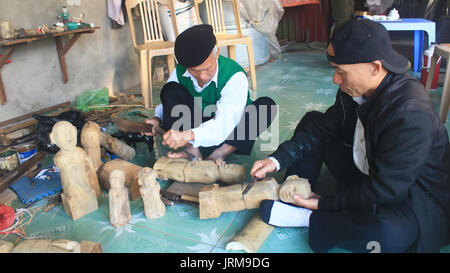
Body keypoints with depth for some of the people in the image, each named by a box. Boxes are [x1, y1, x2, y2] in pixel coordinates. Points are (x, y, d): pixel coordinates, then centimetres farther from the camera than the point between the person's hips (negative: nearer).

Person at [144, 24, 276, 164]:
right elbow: (167, 100, 5)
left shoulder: (235, 77, -27)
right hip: (197, 127, 3)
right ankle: (191, 151, -26)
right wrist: (158, 118, -19)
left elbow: (224, 124, -38)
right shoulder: (180, 72, -10)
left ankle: (219, 153, -30)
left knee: (267, 105, -29)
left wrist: (188, 135, -53)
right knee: (170, 89, -17)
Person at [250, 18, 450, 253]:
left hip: (409, 195, -7)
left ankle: (308, 219, -17)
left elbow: (384, 190, -29)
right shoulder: (356, 89, -10)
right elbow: (325, 128, 0)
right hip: (364, 175, 8)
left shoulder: (412, 115, -33)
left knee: (388, 233, -43)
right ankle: (294, 198, -2)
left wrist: (325, 203, -21)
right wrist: (278, 159, -10)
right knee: (312, 122, 5)